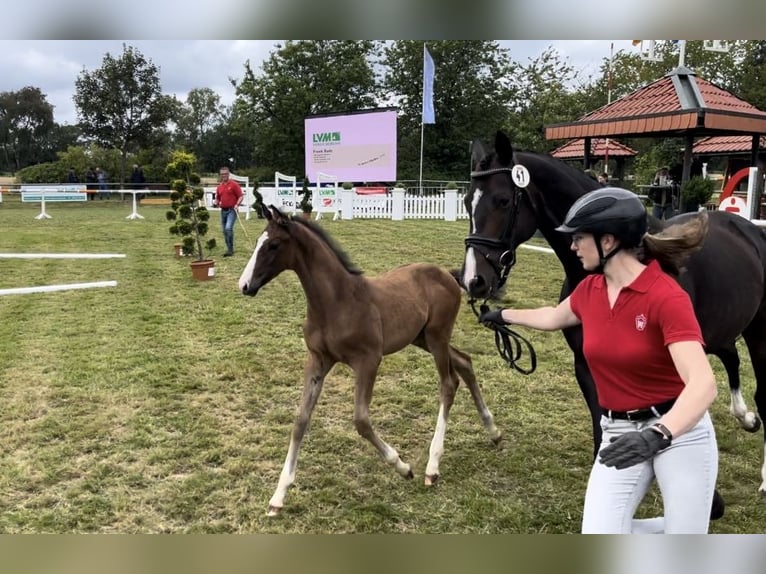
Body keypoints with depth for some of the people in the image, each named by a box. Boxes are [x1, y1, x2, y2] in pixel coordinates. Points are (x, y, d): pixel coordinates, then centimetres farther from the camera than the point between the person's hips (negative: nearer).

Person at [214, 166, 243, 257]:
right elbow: (217, 198, 23)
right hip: (223, 211, 7)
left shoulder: (234, 184, -3)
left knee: (228, 228, -21)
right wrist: (216, 203, 1)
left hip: (231, 210, -6)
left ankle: (230, 249, -15)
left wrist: (237, 205, -20)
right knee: (225, 231, 9)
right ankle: (229, 249, 19)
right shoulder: (219, 187, 14)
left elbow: (241, 196, -5)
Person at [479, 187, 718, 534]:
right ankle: (678, 527, 23)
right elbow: (553, 317, 24)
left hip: (680, 431, -5)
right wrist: (504, 316, 38)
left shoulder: (667, 296, -21)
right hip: (619, 433, 5)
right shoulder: (589, 290, 0)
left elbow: (703, 384, -31)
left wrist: (657, 435, -46)